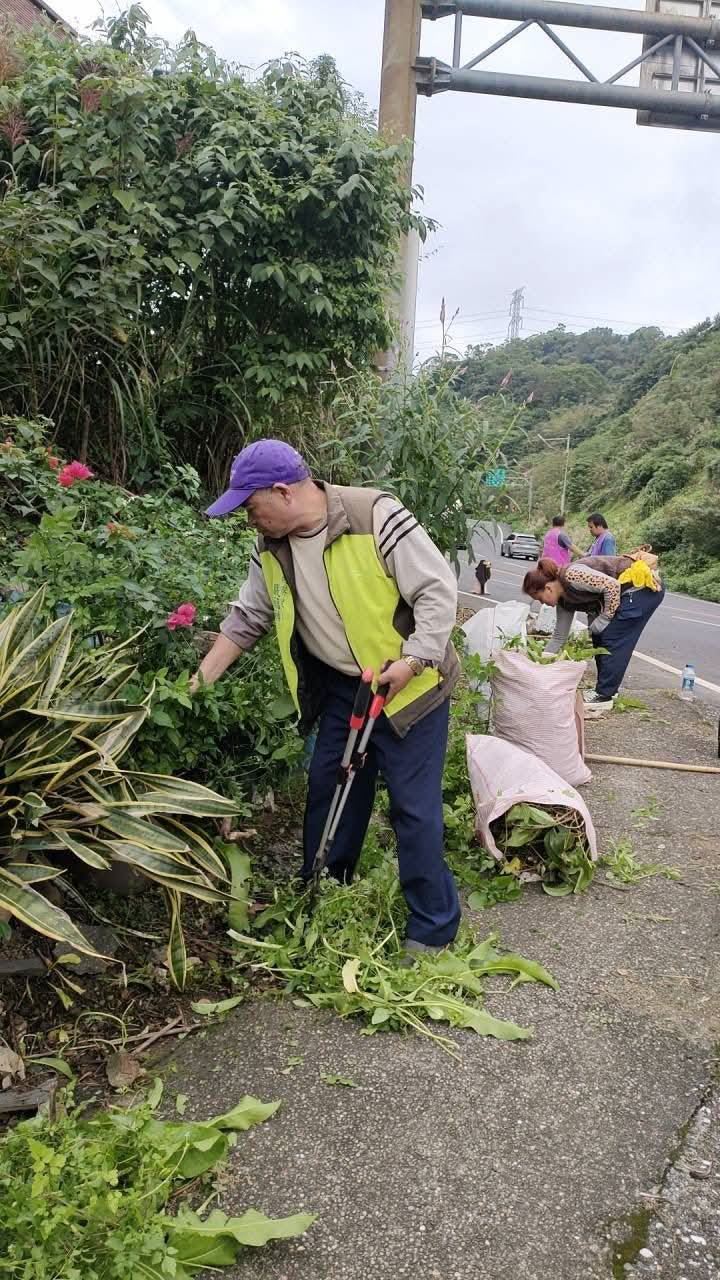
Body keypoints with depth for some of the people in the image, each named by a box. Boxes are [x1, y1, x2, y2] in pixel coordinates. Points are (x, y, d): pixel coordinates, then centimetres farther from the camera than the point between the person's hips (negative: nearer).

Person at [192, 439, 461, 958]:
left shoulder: (376, 517, -22)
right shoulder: (272, 549, 0)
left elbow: (438, 589, -20)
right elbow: (247, 619, 10)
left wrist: (410, 662, -25)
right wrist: (201, 680, 7)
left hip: (408, 686, -6)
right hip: (340, 686, 7)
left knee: (414, 807, -3)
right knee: (328, 790, 13)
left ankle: (433, 926, 13)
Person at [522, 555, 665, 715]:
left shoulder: (570, 575, -20)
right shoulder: (564, 600, 7)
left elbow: (612, 585, -25)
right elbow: (559, 637, 15)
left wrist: (604, 618, -16)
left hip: (643, 586, -9)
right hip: (631, 592, 9)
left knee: (611, 638, -7)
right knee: (599, 636, 10)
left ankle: (604, 696, -1)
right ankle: (607, 688, 19)